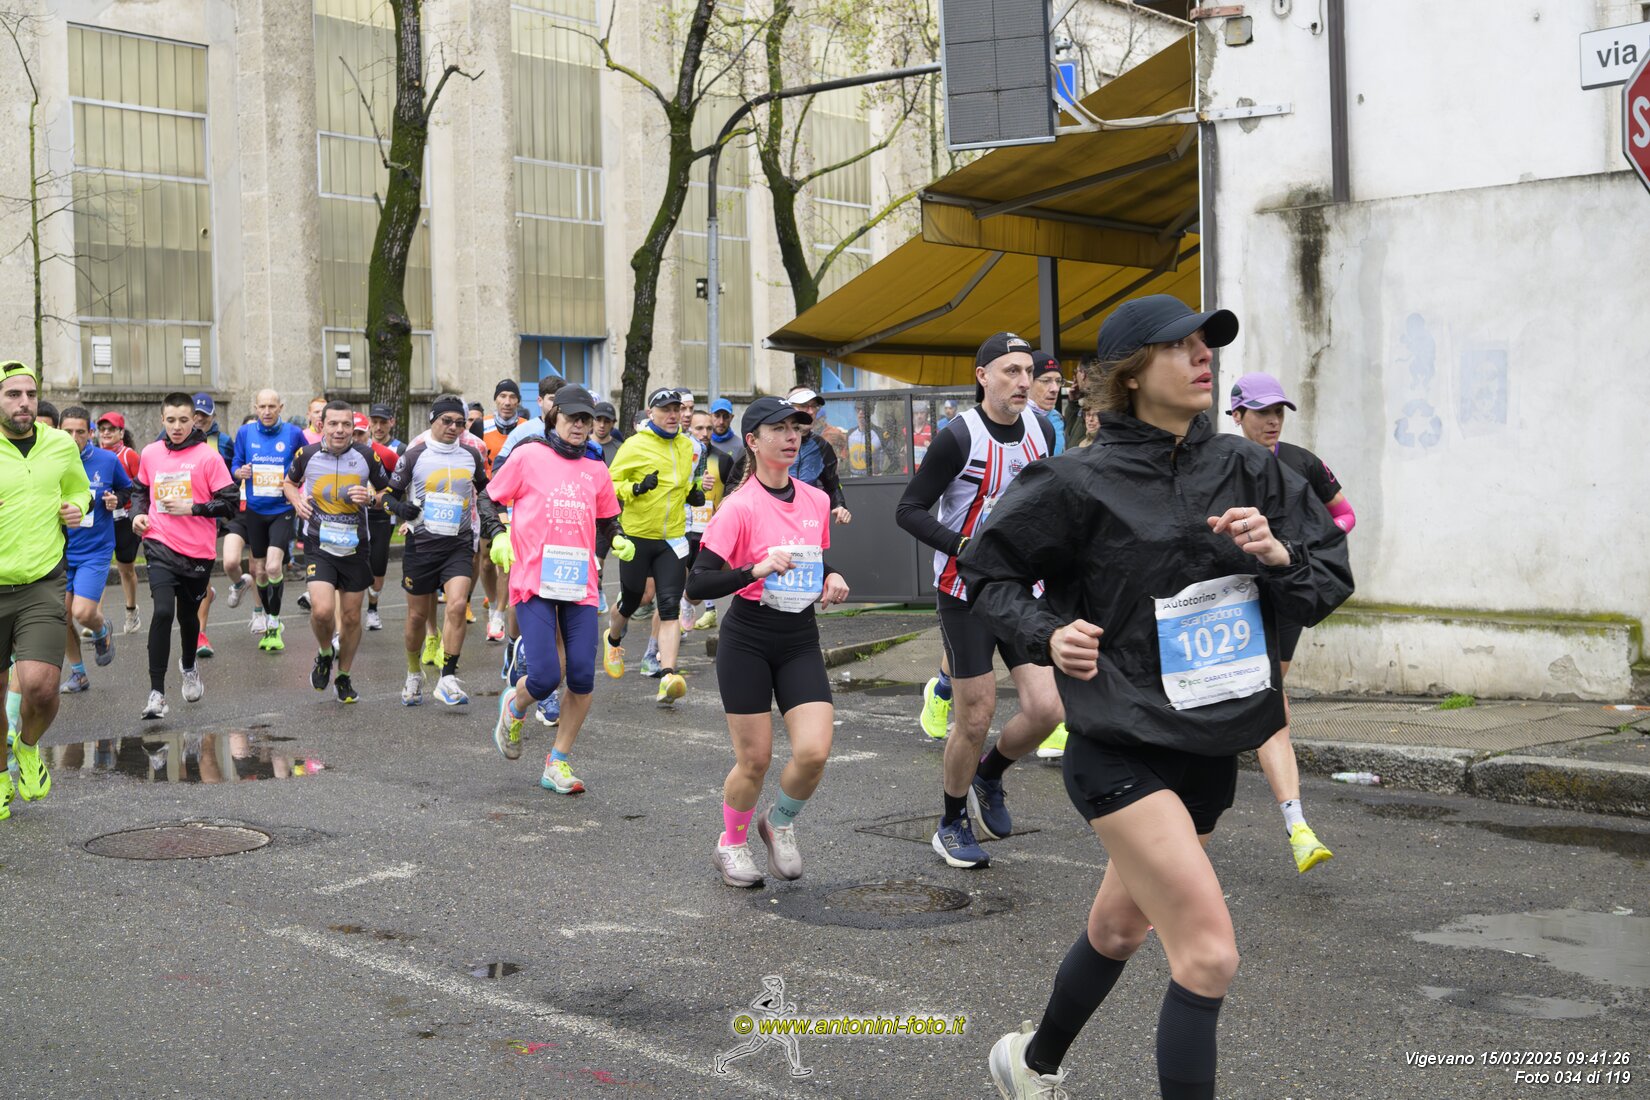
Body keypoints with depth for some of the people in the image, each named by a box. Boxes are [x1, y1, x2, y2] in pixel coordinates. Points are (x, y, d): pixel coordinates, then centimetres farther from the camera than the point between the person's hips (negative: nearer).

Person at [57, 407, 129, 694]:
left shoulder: (108, 460, -6)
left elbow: (127, 489, 12)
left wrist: (116, 500, -9)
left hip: (95, 551, -2)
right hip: (60, 550, 2)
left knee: (83, 613, -15)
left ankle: (102, 632, 22)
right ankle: (78, 674, 25)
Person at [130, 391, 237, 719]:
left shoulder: (208, 456, -7)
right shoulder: (150, 453, 4)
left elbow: (231, 502, -8)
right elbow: (139, 488, 23)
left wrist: (191, 508, -16)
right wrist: (138, 513, 4)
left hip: (198, 551, 0)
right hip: (161, 546, 1)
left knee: (188, 615, 16)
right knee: (163, 612, -18)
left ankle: (189, 667, 48)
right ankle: (156, 693, -14)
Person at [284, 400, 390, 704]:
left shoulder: (367, 456, -5)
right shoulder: (307, 454, -4)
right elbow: (289, 482, 16)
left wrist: (370, 497, -14)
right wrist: (297, 501, -4)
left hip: (355, 547, 1)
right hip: (319, 545, -1)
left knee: (351, 616, 9)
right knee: (322, 610, -19)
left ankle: (344, 676, 30)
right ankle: (324, 654, 13)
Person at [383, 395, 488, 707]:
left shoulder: (472, 454, 6)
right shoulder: (414, 456, -3)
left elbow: (485, 488, 24)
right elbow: (389, 493, 2)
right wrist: (400, 507, -16)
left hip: (459, 544, 1)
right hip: (422, 543, -1)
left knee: (457, 605, -20)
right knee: (417, 615, 8)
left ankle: (447, 679, -14)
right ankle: (414, 675, 31)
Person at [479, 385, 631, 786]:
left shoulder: (596, 469, 13)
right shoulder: (529, 455, 1)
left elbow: (606, 521, 27)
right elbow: (487, 498, 8)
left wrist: (616, 541, 8)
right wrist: (498, 535, -6)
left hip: (580, 586, 4)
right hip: (534, 582, -4)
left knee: (583, 679, -5)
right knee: (545, 676, -14)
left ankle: (557, 764, 12)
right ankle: (514, 705, 24)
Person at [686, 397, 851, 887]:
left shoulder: (816, 500, 5)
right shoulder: (740, 506, -13)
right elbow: (697, 584, -16)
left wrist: (832, 579, 2)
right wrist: (755, 570, -28)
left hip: (801, 642, 4)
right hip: (747, 643, -4)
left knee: (813, 751, -11)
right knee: (754, 759, 1)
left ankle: (780, 823, 20)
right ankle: (732, 843, 29)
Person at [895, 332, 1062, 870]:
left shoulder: (1041, 431, 4)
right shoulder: (959, 437, -15)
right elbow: (909, 510, -12)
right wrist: (967, 548, -22)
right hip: (967, 593, -5)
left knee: (1046, 708, -5)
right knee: (976, 719, -1)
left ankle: (989, 777, 26)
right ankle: (951, 825, 22)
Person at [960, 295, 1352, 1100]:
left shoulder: (1243, 469, 2)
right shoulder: (1083, 483, -12)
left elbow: (1332, 578, 5)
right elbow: (986, 570, 1)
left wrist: (1276, 555, -14)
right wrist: (1046, 634, -15)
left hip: (1210, 751, 6)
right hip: (1122, 751, -6)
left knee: (1118, 928, 23)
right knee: (1209, 954, -16)